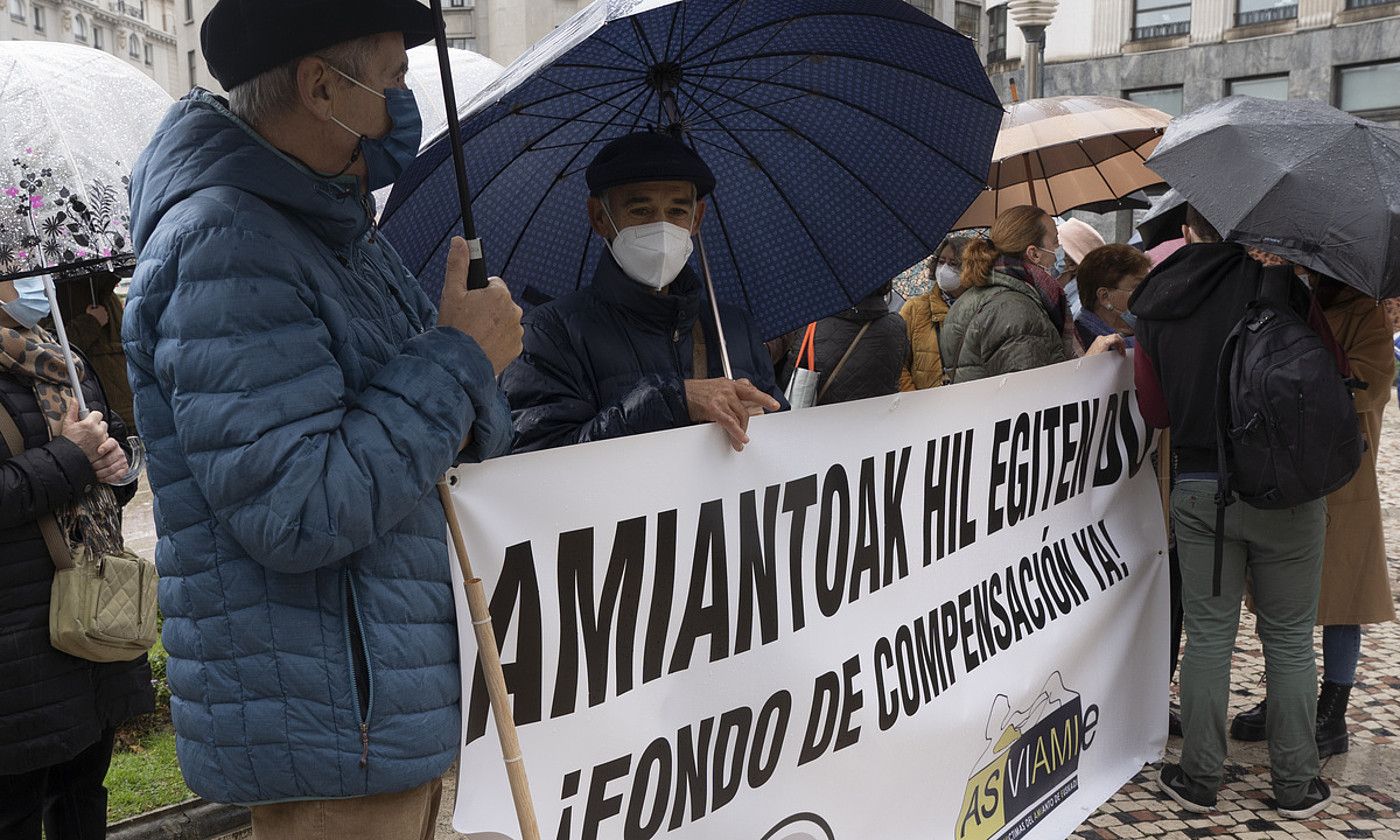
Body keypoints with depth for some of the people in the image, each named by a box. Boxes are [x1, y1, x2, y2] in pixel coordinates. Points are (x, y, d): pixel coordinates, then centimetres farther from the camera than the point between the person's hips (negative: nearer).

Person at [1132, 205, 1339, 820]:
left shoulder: (1158, 304, 0)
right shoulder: (1282, 286, -9)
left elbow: (1154, 411, 6)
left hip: (1198, 488, 2)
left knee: (1208, 635, 10)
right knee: (1289, 640, 10)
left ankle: (1199, 779, 17)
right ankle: (1296, 785, 20)